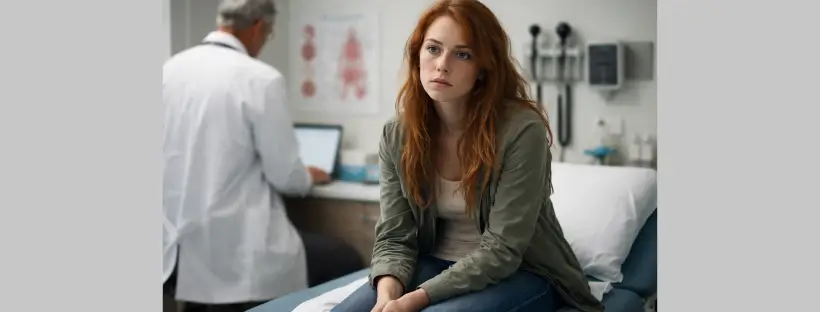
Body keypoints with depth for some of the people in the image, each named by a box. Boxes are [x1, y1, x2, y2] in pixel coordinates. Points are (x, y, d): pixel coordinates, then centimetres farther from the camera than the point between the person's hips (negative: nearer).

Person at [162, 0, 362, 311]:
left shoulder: (170, 69, 4)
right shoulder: (261, 78, -14)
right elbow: (285, 175, -10)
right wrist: (309, 177, 14)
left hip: (175, 240, 8)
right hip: (235, 241, -7)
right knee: (347, 262, 7)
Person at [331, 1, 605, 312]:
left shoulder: (523, 130, -21)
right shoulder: (396, 135, -5)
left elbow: (500, 250, -22)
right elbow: (394, 236, -4)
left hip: (522, 272, -4)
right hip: (438, 265, 5)